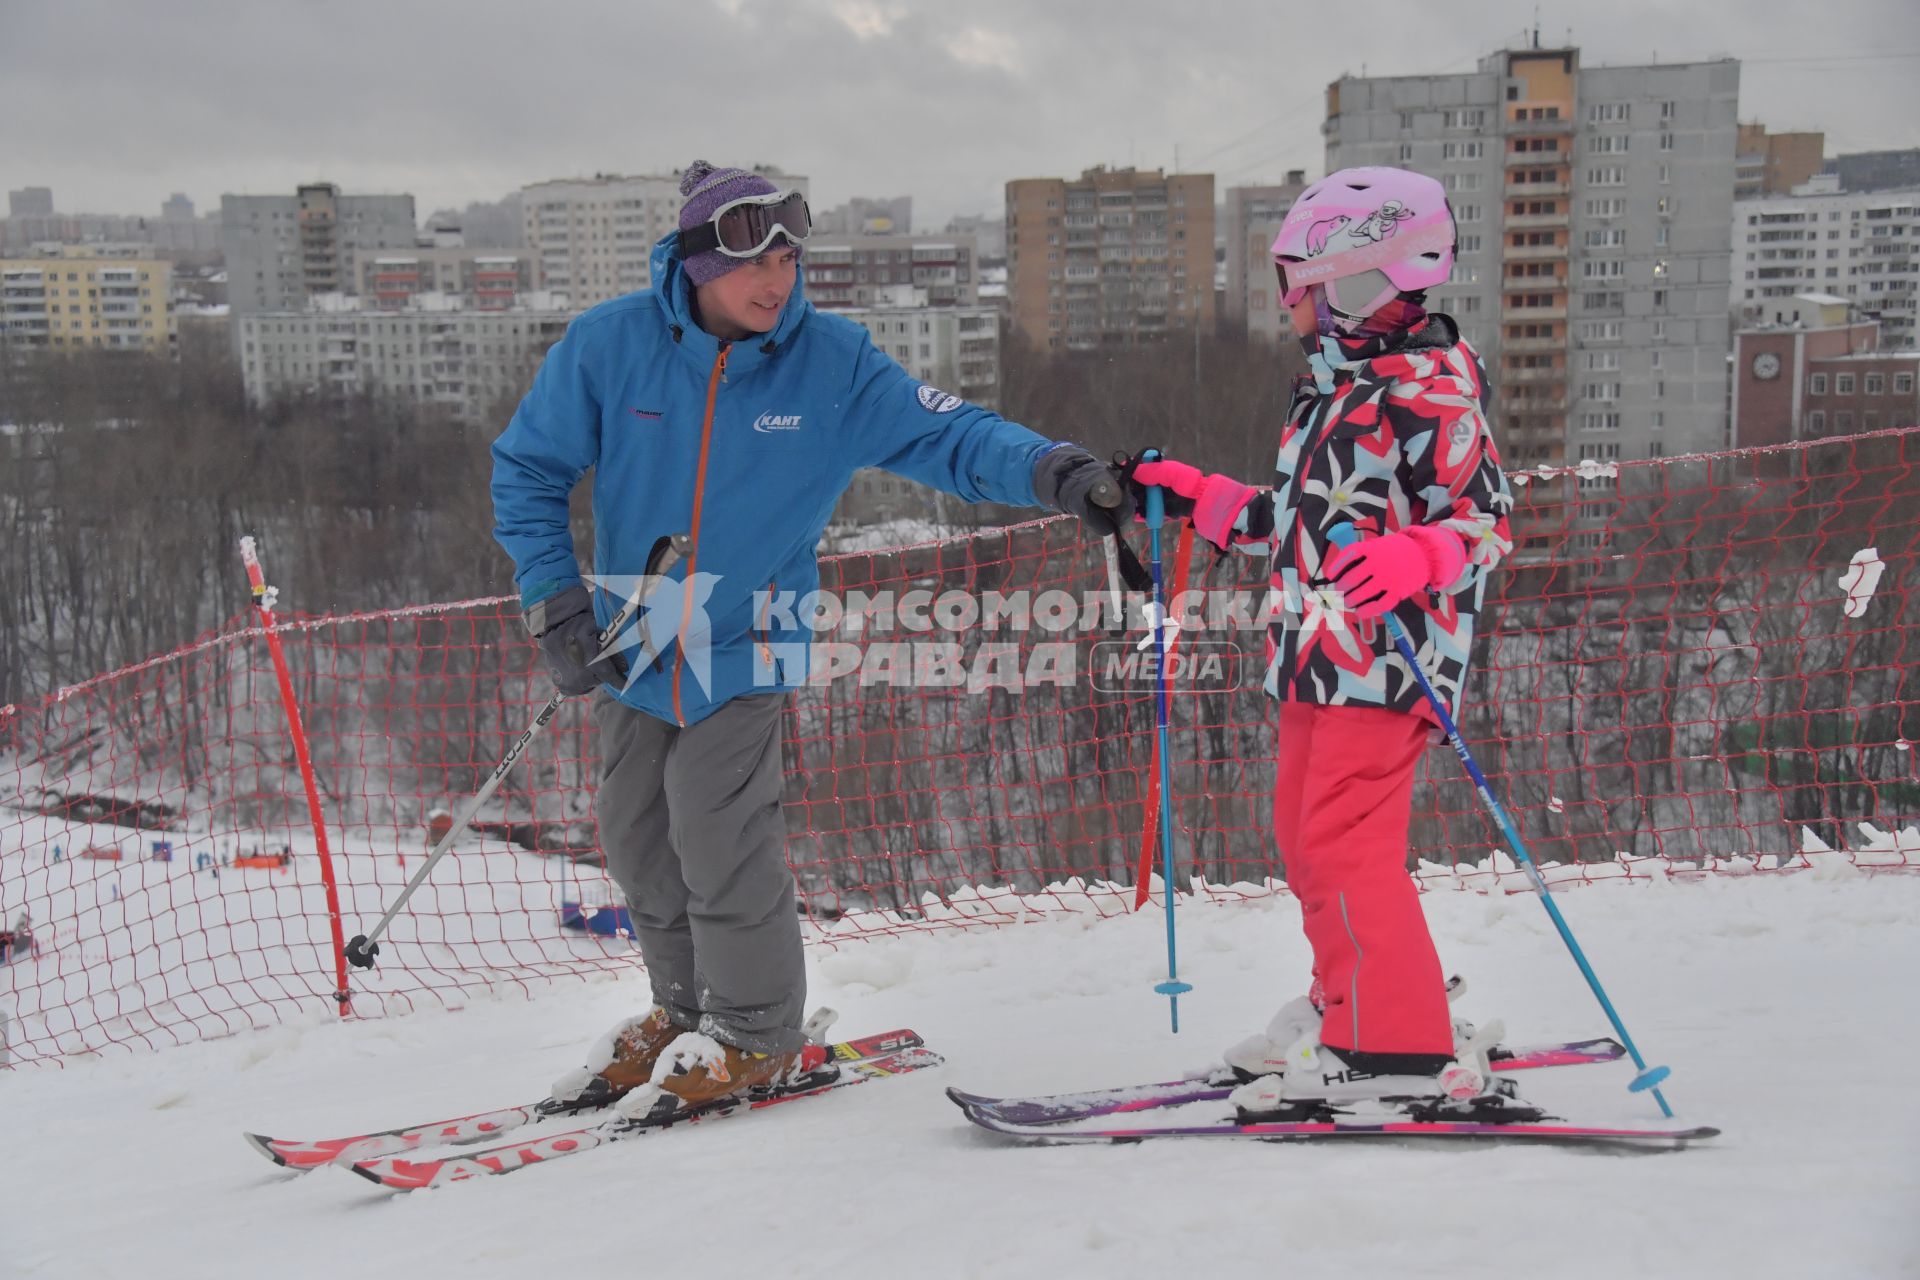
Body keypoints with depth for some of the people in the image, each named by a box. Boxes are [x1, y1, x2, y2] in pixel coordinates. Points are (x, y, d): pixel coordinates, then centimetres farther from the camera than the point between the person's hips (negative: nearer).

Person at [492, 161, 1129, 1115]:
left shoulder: (832, 363, -12)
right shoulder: (610, 345, -11)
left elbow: (948, 436, -12)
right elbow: (527, 471, -1)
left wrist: (1053, 471, -30)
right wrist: (555, 602, -8)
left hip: (743, 652, -3)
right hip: (630, 644, 3)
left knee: (720, 837, -11)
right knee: (637, 841, 11)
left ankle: (755, 1032, 12)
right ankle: (686, 1010, 32)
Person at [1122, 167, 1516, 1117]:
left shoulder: (1430, 387, -10)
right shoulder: (1332, 383, 18)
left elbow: (1488, 521, -14)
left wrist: (1407, 560, -33)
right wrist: (1192, 497, 25)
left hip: (1386, 656, -10)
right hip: (1316, 657, 10)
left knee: (1344, 841, -13)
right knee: (1304, 834, 14)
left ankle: (1399, 1048, -5)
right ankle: (1349, 1006, 28)